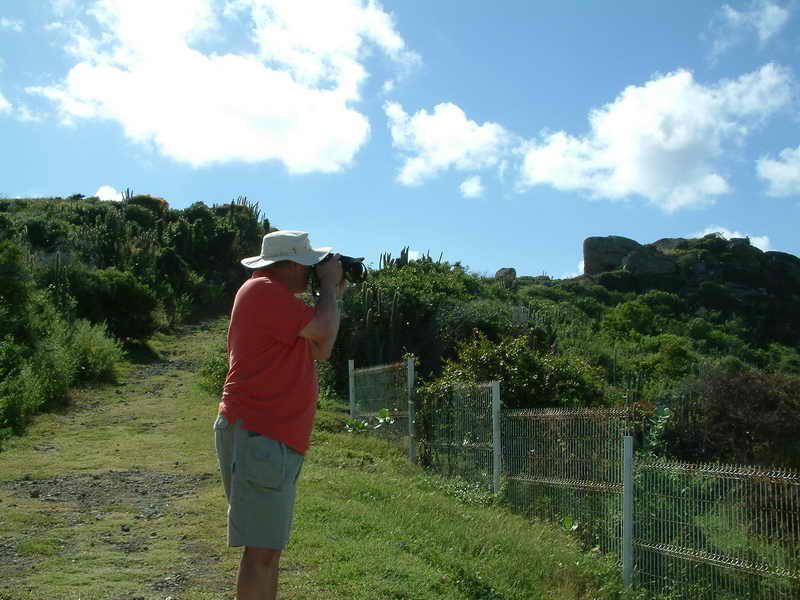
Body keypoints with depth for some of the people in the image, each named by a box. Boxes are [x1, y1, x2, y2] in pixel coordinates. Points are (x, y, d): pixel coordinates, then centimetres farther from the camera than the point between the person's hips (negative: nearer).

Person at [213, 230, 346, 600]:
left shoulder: (275, 297, 22)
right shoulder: (263, 290, -11)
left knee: (268, 547, 16)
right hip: (258, 435, -11)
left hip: (276, 439, 11)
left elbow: (319, 351, 21)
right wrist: (328, 285, 2)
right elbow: (323, 330, -13)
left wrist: (331, 297, 18)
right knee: (262, 550, -10)